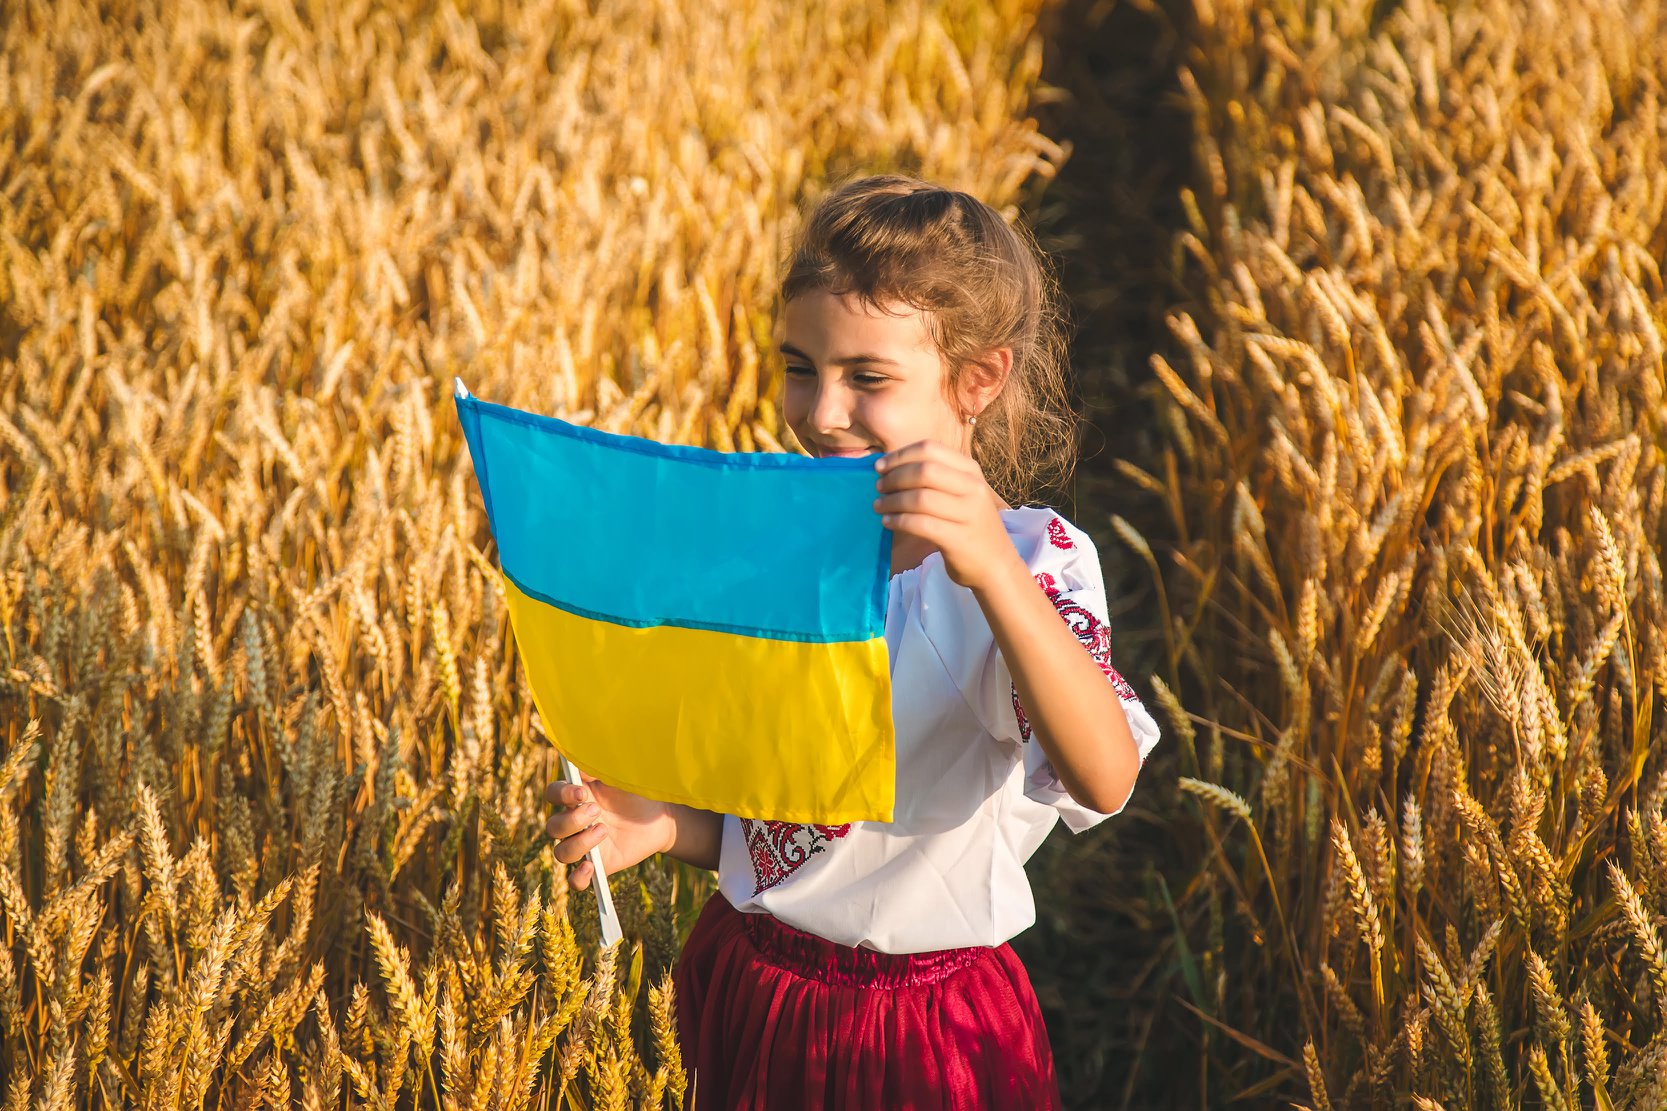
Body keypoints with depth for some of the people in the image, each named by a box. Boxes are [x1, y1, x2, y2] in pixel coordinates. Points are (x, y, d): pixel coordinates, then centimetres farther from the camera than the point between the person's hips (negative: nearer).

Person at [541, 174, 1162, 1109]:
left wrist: (993, 569, -47)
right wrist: (656, 823, -11)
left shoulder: (1032, 558, -14)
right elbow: (748, 814, 10)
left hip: (932, 1033, -4)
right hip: (751, 994, 5)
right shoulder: (770, 548, 2)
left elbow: (1104, 781, -34)